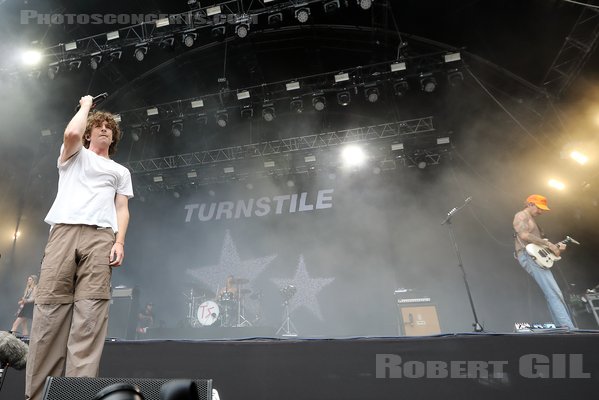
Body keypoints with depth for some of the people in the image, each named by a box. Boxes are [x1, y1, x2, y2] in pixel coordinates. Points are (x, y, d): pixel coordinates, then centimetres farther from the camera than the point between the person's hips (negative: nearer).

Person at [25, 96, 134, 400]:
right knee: (49, 308, -8)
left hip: (100, 237, 1)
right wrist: (86, 105, 18)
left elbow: (122, 210, 16)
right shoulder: (75, 155, 24)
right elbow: (71, 133, 0)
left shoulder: (120, 172, 27)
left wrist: (119, 241, -1)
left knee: (90, 313, -12)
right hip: (64, 231, 0)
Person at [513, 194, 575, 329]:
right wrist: (548, 243, -15)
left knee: (554, 294, 4)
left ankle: (562, 328, 4)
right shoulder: (521, 215, -1)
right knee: (553, 293, -17)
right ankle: (568, 328, -21)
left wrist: (556, 247, 12)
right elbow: (524, 235, -20)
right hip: (528, 256, -10)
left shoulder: (532, 219, 29)